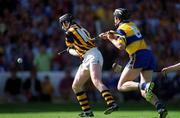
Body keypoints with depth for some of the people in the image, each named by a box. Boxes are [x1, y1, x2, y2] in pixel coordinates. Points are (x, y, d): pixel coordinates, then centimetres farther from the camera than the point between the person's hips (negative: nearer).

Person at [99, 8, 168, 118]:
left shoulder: (121, 29, 0)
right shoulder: (132, 25, 24)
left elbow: (121, 46, -14)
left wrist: (112, 39, 3)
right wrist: (111, 36, 39)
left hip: (138, 56, -8)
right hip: (149, 55, 8)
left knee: (121, 86, 0)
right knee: (144, 92, 7)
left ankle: (145, 86, -26)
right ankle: (161, 107, -19)